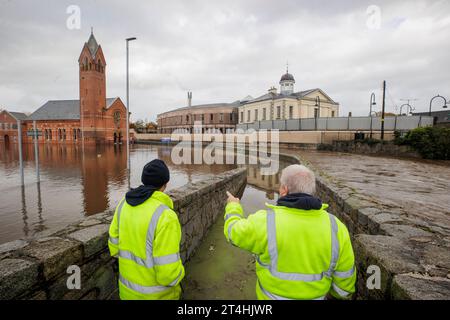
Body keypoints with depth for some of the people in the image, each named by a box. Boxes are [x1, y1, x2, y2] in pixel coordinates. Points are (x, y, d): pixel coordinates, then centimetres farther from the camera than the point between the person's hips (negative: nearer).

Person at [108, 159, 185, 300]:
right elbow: (168, 272, -27)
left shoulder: (124, 204, -8)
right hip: (157, 293, -6)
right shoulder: (165, 216, -30)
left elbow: (115, 247, 2)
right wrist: (178, 273, -5)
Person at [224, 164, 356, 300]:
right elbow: (344, 282, -8)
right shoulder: (335, 228, -19)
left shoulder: (265, 222, -27)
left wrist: (233, 206, 11)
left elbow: (234, 232, -7)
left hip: (273, 295, -2)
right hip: (313, 296, 2)